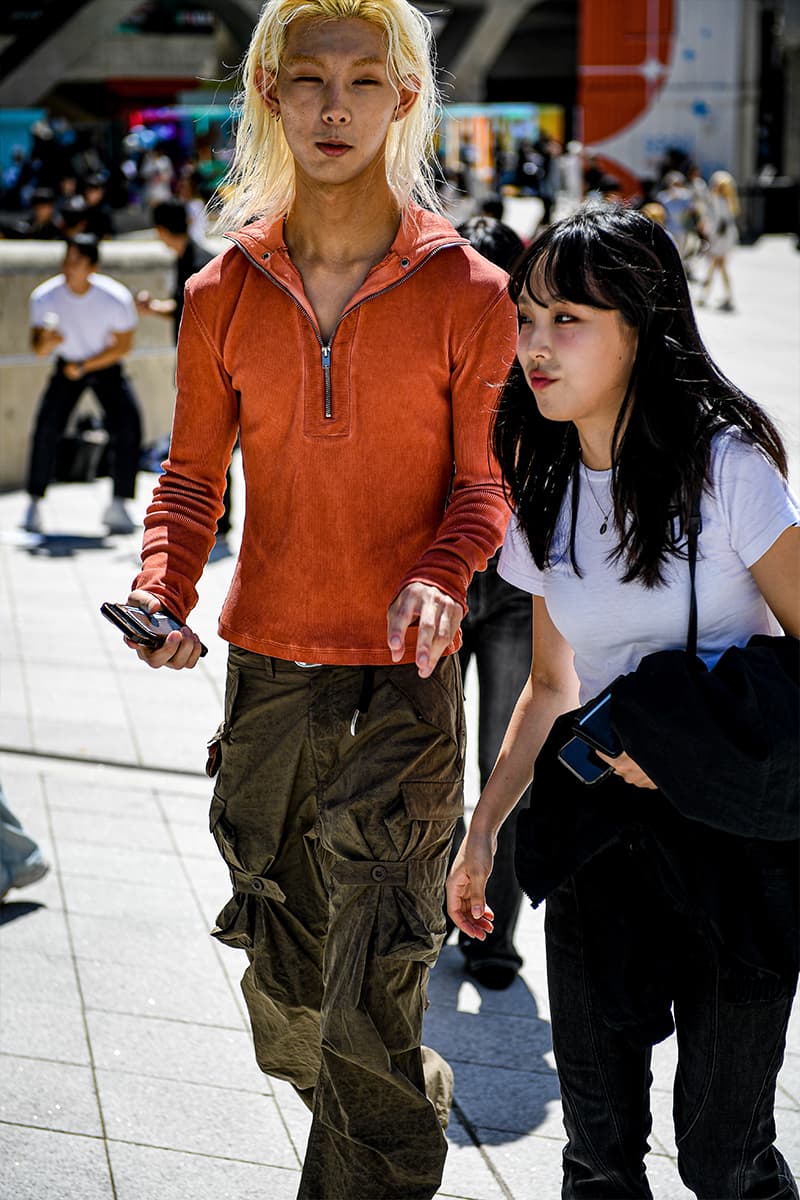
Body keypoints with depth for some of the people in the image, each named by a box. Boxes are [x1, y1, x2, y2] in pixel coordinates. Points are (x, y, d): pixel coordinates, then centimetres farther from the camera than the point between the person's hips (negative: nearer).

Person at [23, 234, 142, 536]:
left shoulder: (117, 298, -24)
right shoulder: (45, 297, -21)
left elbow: (122, 346, -12)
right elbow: (37, 348, -16)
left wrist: (85, 366, -14)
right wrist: (47, 342, -40)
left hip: (105, 364, -1)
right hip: (68, 365, 1)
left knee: (128, 428, -16)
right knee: (46, 428, -15)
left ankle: (118, 507, -3)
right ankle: (34, 505, -3)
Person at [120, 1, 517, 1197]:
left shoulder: (466, 292, -4)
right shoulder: (223, 294, 4)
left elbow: (486, 477, 0)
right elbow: (193, 472, 11)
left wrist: (443, 573, -21)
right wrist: (162, 587, -9)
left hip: (403, 676, -4)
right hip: (265, 667, 4)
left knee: (369, 1011, -6)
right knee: (285, 1000, 18)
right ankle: (411, 1102, 46)